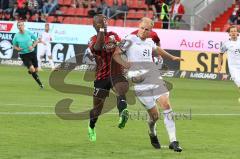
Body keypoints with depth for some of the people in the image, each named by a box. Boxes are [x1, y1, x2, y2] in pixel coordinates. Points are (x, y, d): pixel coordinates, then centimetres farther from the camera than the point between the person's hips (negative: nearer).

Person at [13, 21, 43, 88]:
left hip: (32, 53, 2)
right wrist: (18, 49, -14)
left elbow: (36, 40, 7)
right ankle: (40, 83, -5)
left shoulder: (29, 33, -4)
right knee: (32, 69, -17)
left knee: (36, 70, 7)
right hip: (24, 55, -2)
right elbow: (14, 46, 8)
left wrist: (33, 46, -10)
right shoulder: (16, 36, -5)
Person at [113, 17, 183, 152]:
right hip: (140, 80, -5)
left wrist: (172, 57, 43)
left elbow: (157, 49, 39)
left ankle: (173, 141, -11)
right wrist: (128, 66, -9)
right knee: (154, 114, -4)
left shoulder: (149, 42, 16)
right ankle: (152, 134, 31)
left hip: (154, 77, 5)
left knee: (166, 104, -13)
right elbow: (116, 54, 0)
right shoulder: (130, 40, -1)